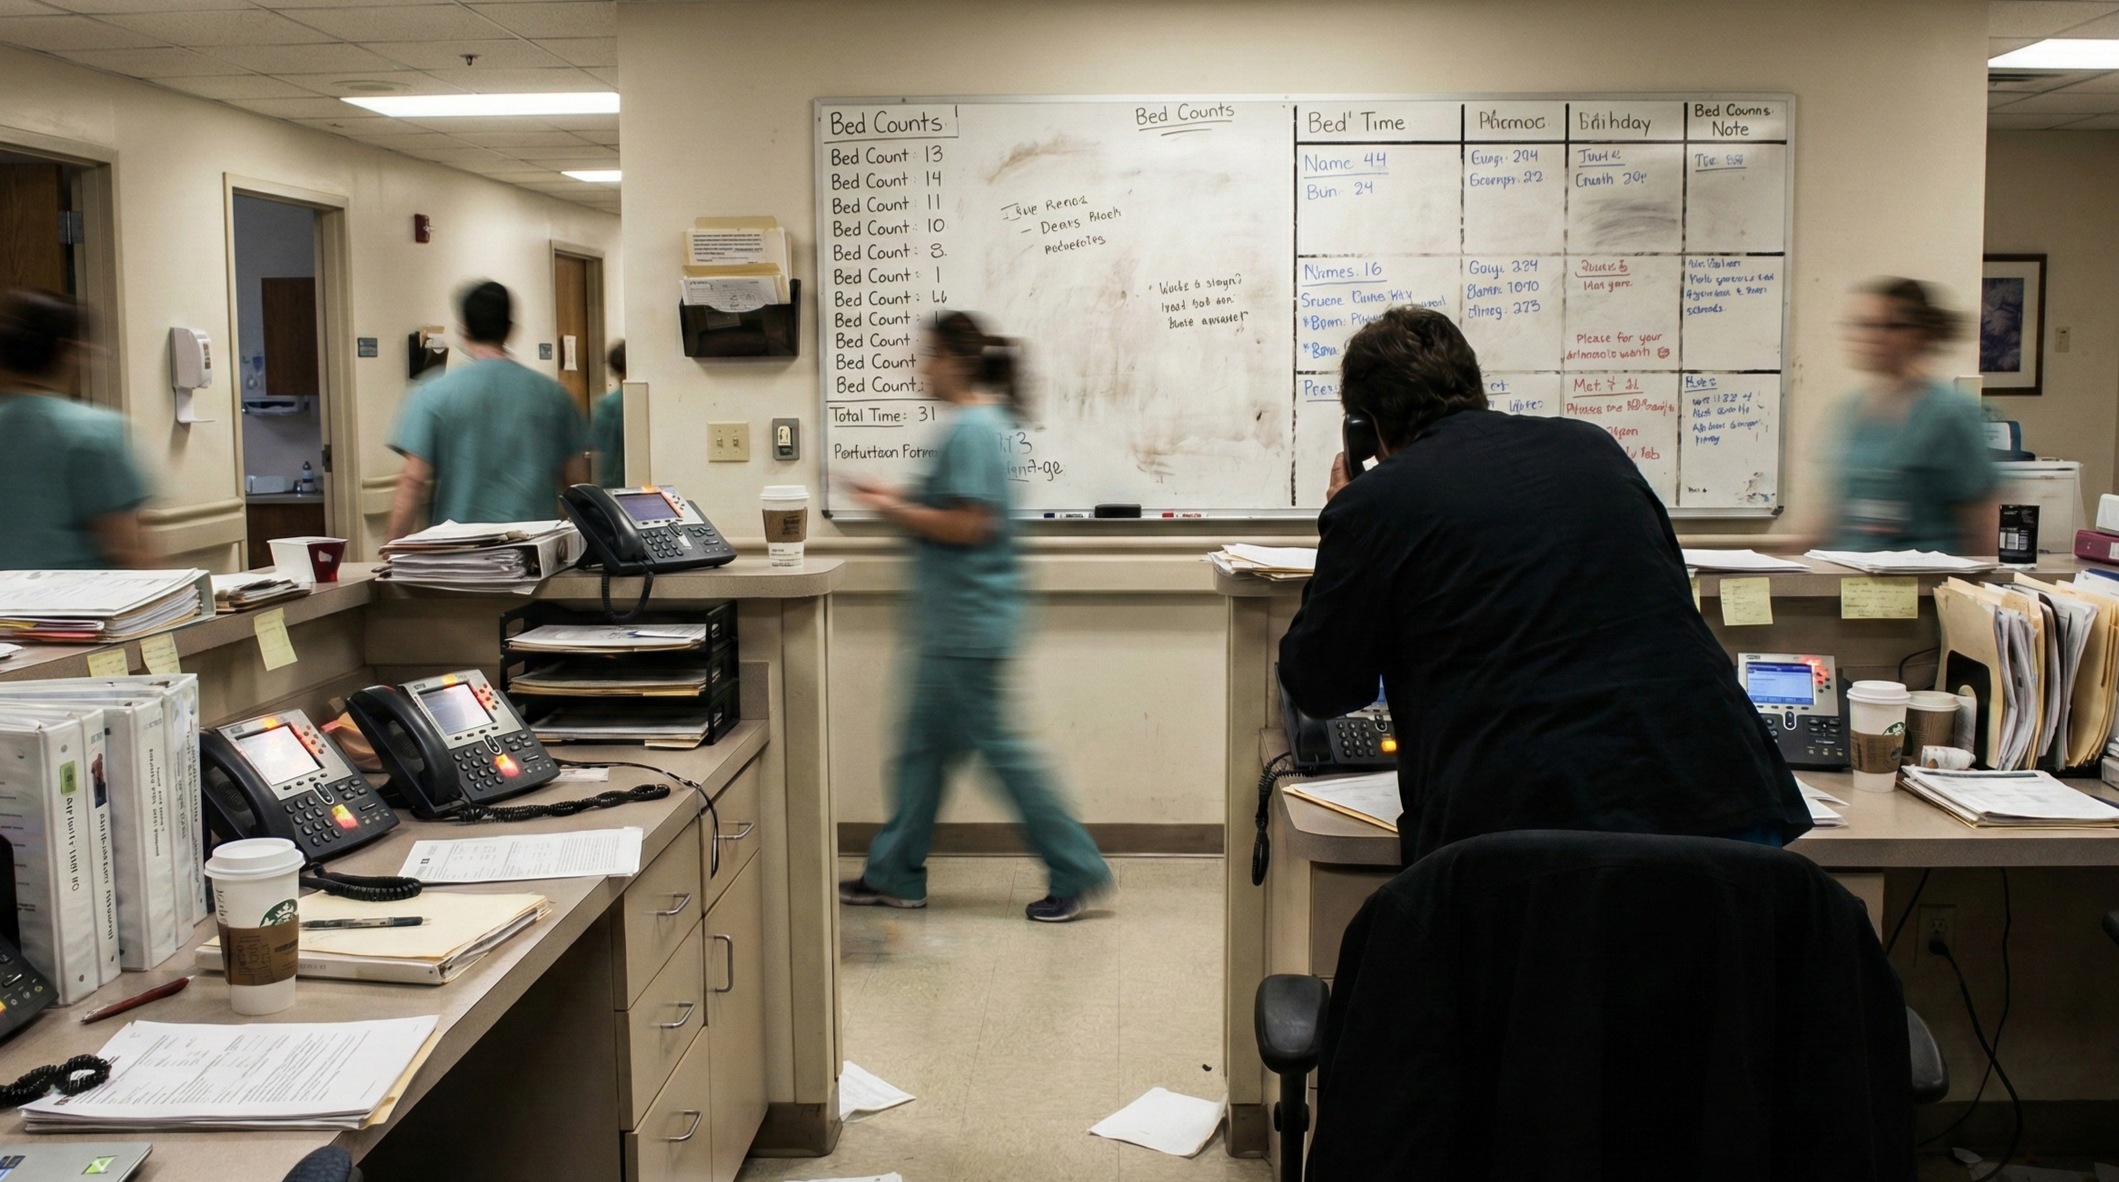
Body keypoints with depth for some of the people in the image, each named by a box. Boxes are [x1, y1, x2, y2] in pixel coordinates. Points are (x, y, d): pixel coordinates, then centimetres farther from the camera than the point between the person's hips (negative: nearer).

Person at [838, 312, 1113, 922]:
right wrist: (898, 498, 13)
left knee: (994, 743, -3)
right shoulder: (981, 423, 14)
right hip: (955, 619, 11)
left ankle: (1076, 870, 6)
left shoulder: (971, 430, -18)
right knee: (923, 744, 14)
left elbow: (968, 526, -23)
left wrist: (894, 510, -12)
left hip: (968, 622, -11)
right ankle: (894, 874, 23)